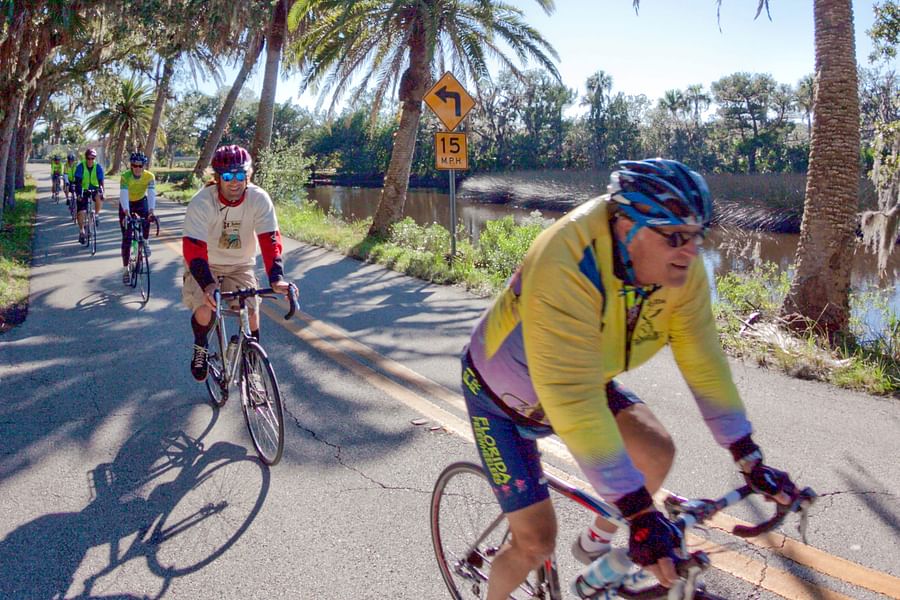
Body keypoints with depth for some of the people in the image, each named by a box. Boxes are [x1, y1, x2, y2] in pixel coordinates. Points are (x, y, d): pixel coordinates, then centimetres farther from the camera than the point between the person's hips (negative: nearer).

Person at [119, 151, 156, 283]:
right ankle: (125, 270, 3)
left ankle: (145, 241, -8)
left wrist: (151, 211, -50)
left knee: (147, 216, -36)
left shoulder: (150, 177, -22)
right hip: (126, 204, -1)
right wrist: (127, 213, -52)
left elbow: (151, 194, -34)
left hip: (141, 201, 1)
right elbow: (123, 195, -37)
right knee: (126, 238, -5)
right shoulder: (125, 177, -26)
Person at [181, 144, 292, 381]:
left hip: (240, 265, 2)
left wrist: (276, 278, -42)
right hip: (205, 264, -2)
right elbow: (193, 248, -33)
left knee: (251, 313, -10)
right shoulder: (201, 202, -26)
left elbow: (270, 239, -27)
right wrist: (207, 285, -49)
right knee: (204, 312, -24)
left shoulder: (259, 199, -21)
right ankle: (200, 347, 10)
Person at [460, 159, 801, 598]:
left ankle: (595, 544, 14)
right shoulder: (565, 267, -40)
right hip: (505, 395, -6)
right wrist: (640, 515, -40)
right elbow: (574, 402, -42)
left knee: (657, 450, -14)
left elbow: (703, 360, -12)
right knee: (537, 541, -9)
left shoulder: (678, 266, -19)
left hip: (585, 380, 6)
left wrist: (751, 461, -12)